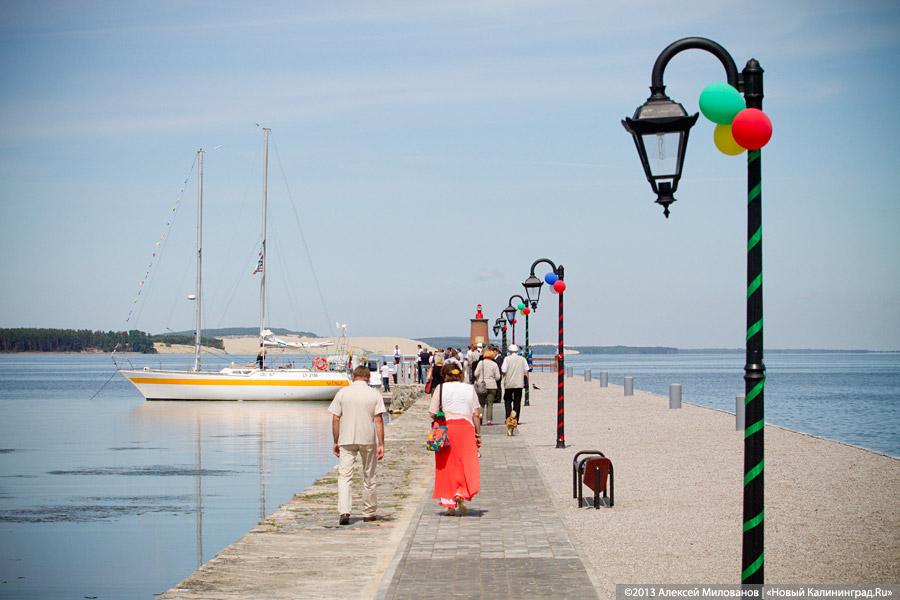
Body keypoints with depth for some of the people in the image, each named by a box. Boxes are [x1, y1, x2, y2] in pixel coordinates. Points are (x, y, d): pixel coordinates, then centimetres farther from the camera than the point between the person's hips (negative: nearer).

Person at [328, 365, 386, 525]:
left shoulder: (342, 392, 1)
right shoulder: (374, 394, 0)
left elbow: (335, 419, 1)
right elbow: (379, 420, -5)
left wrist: (336, 442, 9)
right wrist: (381, 444, -3)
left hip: (346, 440, 0)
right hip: (368, 440, 1)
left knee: (344, 476, -3)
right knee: (368, 477, 13)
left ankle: (344, 511, -20)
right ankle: (369, 513, 21)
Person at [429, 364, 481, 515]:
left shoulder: (441, 388, 1)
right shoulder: (470, 389, 7)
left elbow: (433, 413, -2)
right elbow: (476, 415, 4)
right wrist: (478, 434, 9)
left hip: (445, 428, 0)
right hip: (466, 428, 1)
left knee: (447, 466, 7)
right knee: (467, 465, 7)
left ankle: (449, 504, 8)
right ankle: (460, 494, -15)